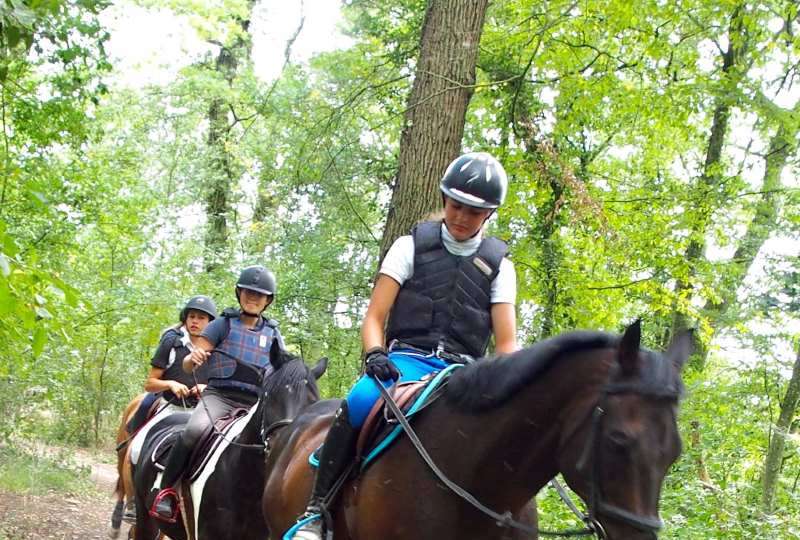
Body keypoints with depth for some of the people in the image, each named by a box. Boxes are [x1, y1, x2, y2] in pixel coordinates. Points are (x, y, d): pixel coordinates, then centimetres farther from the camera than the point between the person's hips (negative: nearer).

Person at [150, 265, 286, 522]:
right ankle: (166, 489, -21)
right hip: (219, 396, -3)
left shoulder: (273, 334, 17)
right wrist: (193, 358, -20)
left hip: (256, 404, 4)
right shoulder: (223, 325, 9)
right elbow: (188, 366, 4)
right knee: (195, 430, -33)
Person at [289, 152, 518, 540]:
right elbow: (374, 318, 3)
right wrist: (375, 355, -19)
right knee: (362, 401, -35)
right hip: (407, 359, -2)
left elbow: (506, 343, 6)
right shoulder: (412, 246, 8)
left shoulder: (499, 266, 12)